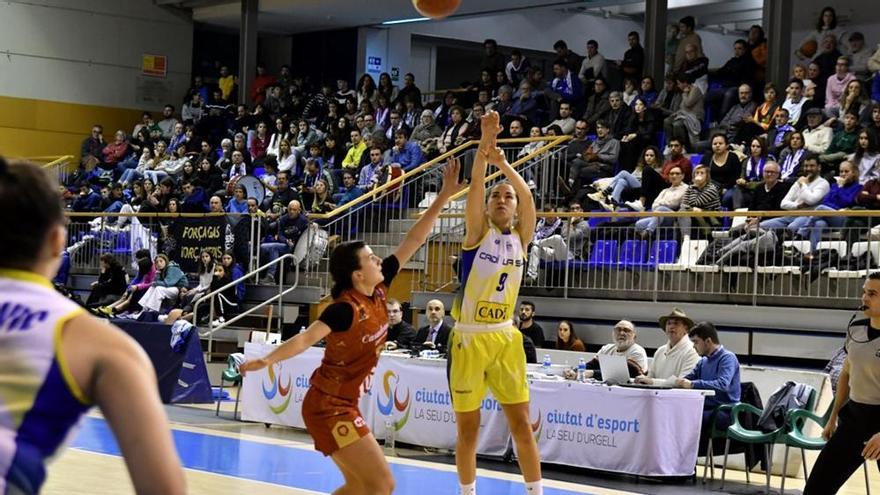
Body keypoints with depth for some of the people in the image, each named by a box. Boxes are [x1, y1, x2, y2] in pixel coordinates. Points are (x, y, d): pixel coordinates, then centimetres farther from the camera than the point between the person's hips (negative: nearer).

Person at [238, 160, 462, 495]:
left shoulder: (379, 290, 2)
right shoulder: (346, 308, -19)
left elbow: (413, 241, 4)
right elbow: (307, 338, -29)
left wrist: (444, 196, 4)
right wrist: (269, 359, -45)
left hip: (344, 403, 9)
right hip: (328, 406, -9)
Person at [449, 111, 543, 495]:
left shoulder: (521, 237, 6)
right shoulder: (477, 233, 0)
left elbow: (528, 196, -12)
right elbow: (475, 188, -17)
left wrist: (503, 163, -27)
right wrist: (484, 145, -30)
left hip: (505, 337, 2)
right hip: (469, 338, -2)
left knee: (521, 423, 1)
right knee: (468, 427, 5)